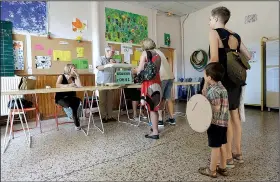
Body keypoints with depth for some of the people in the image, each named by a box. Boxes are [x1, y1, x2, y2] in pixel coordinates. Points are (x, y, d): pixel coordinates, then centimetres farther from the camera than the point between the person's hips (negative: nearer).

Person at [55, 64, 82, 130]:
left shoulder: (74, 78, 8)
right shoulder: (61, 76, -3)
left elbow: (80, 86, -10)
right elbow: (57, 85, -23)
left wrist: (77, 76, -7)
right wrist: (68, 85, -34)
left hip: (71, 98, 4)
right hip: (61, 98, -4)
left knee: (78, 101, -28)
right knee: (72, 103, -34)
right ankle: (77, 123, -12)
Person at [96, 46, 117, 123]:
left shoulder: (113, 60, 16)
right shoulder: (101, 59, 1)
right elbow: (99, 68, -16)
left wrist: (115, 63, 0)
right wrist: (108, 64, -26)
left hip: (110, 83, 5)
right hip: (102, 83, -5)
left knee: (110, 100, 5)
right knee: (102, 101, 1)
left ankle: (109, 116, 13)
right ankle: (103, 117, 8)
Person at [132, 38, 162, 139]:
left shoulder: (145, 53, -3)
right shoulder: (158, 55, 15)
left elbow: (140, 69, -8)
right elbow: (156, 70, 15)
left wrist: (132, 71, 12)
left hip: (149, 83, -7)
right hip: (157, 83, 7)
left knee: (151, 108, -2)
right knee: (155, 107, 16)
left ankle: (155, 133, 4)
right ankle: (155, 128, 28)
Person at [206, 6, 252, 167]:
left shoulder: (214, 32, -7)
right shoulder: (235, 36, 14)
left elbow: (214, 59, -18)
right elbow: (248, 56, 19)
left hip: (223, 80, -7)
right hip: (235, 80, 8)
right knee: (235, 116, 14)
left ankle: (228, 157, 10)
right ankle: (238, 153, 27)